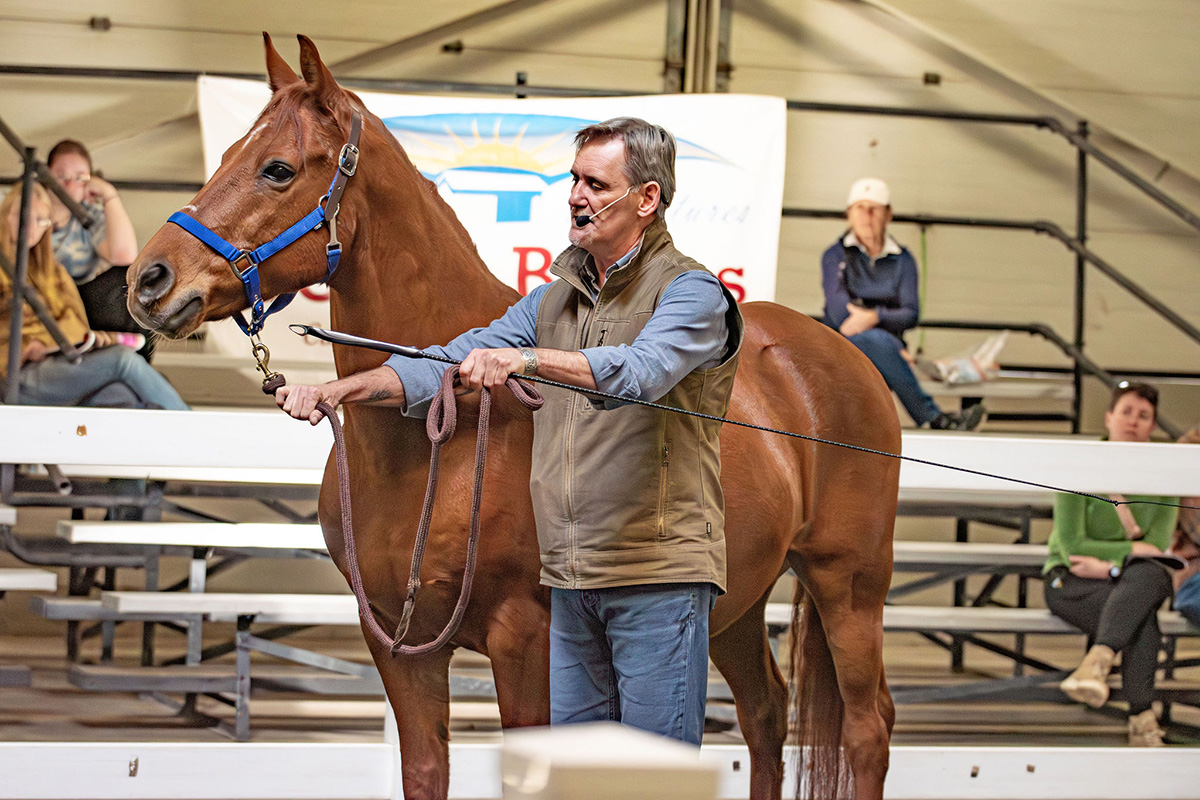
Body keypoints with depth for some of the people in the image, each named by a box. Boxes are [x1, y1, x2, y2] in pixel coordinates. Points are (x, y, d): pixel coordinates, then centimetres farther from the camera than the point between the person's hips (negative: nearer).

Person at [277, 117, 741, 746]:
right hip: (571, 579, 7)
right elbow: (453, 363, 12)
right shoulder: (554, 300, 16)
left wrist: (528, 358, -41)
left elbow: (639, 371, -27)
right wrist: (343, 388, -1)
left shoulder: (691, 292, -7)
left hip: (658, 577, -7)